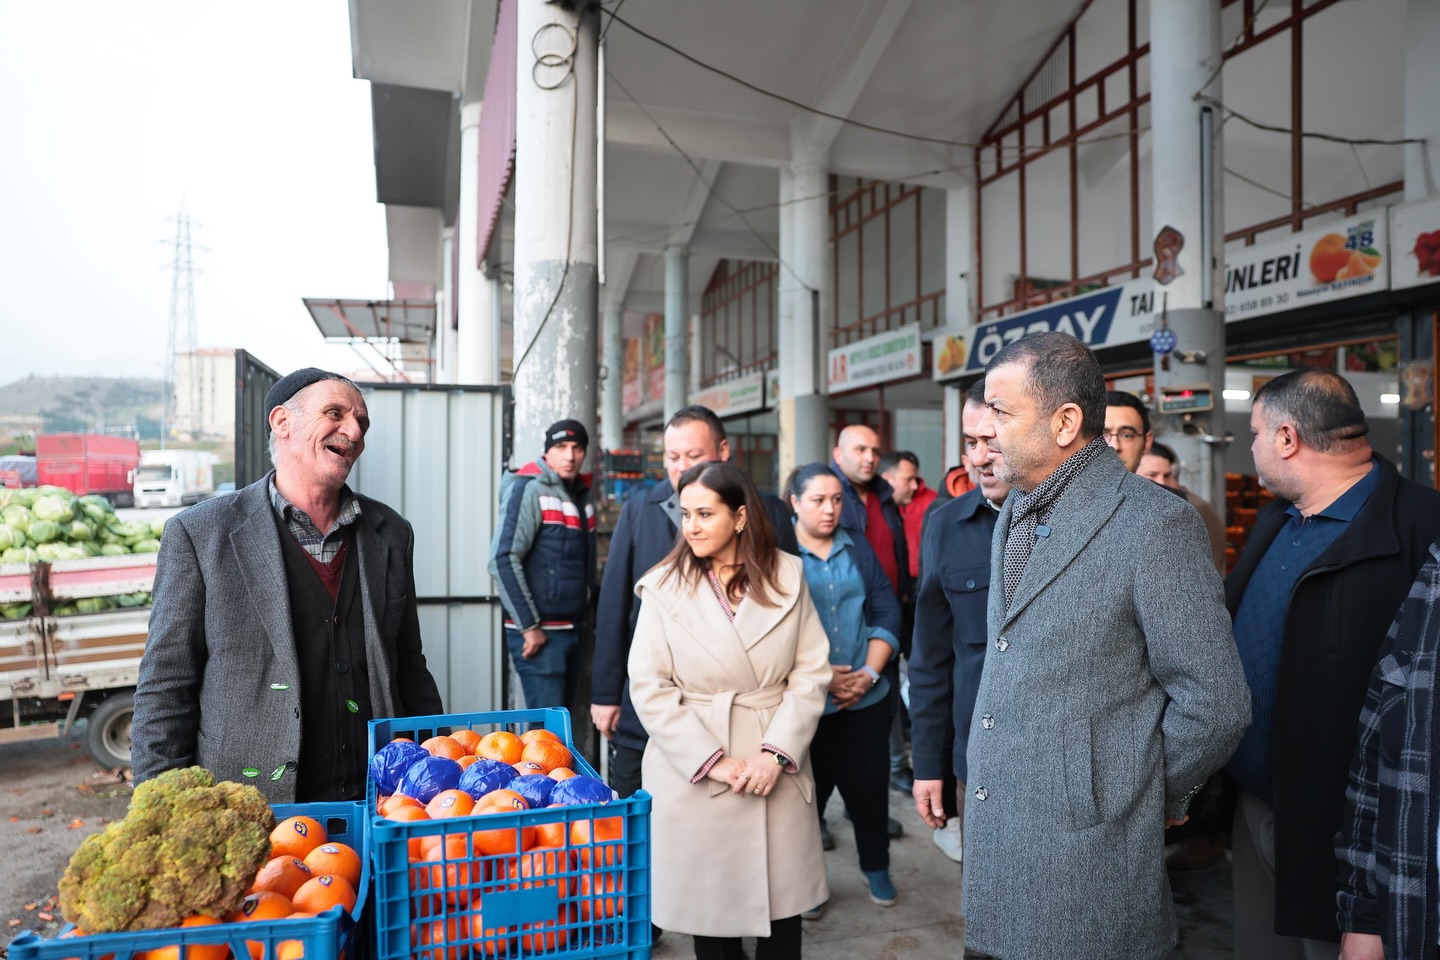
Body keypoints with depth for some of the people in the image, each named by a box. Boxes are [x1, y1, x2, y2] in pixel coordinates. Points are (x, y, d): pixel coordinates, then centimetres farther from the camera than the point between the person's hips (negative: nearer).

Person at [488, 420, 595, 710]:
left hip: (572, 630, 8)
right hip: (538, 633, -8)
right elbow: (502, 561, -17)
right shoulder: (529, 490, -10)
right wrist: (529, 627, -17)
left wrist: (584, 620, 13)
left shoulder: (581, 494, 12)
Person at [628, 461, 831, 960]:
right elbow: (649, 688, -8)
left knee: (782, 900, 13)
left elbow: (812, 671, -3)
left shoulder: (787, 574, -1)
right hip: (695, 773, -1)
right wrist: (712, 761, -13)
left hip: (778, 769, 1)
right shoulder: (663, 586, -5)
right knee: (710, 903, 11)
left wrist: (777, 752, -12)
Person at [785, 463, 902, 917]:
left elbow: (887, 613, 4)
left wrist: (869, 673, -8)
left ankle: (876, 866, 35)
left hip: (866, 695, 3)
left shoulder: (859, 551, 7)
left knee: (870, 782, 12)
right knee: (809, 788, 10)